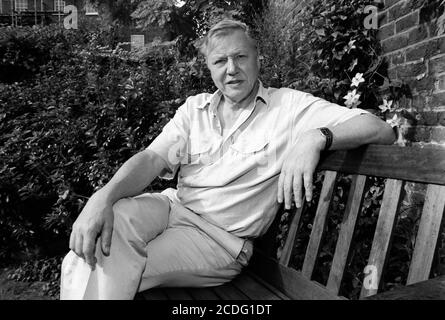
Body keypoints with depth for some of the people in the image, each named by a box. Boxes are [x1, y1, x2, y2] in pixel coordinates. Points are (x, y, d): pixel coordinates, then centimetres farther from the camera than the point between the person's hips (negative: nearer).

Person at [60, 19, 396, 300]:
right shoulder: (194, 108, 12)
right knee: (111, 222, -28)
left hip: (222, 236, -3)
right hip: (172, 205, 4)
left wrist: (316, 137, -28)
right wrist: (103, 197, -21)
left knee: (113, 271, -24)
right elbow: (152, 159, -1)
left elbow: (380, 129, -7)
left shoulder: (289, 106, 0)